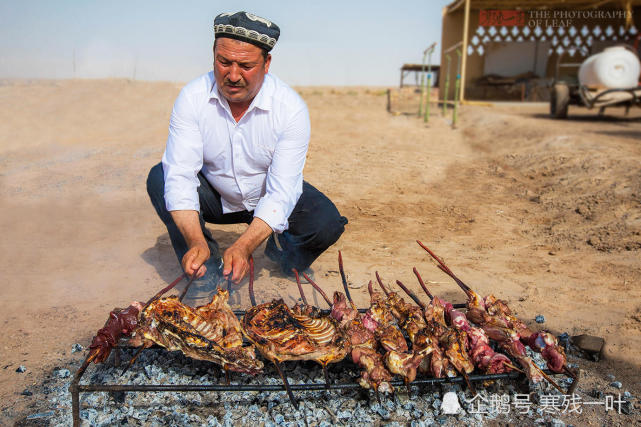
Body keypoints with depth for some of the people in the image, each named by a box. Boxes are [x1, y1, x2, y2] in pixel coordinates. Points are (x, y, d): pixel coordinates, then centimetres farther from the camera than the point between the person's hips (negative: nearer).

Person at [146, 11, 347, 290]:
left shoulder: (291, 108, -25)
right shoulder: (193, 97, -20)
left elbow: (281, 193, -30)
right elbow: (180, 175, -27)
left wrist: (243, 247, -45)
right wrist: (196, 242, -43)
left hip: (268, 198, -1)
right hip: (215, 197, 2)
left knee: (327, 224, -27)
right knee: (159, 178, -23)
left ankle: (282, 252, 9)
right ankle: (207, 270, -9)